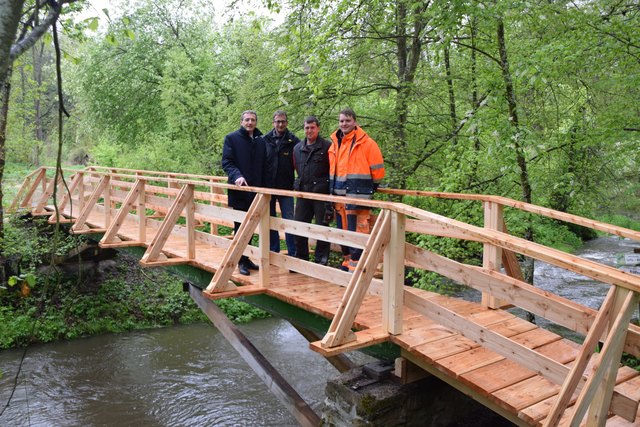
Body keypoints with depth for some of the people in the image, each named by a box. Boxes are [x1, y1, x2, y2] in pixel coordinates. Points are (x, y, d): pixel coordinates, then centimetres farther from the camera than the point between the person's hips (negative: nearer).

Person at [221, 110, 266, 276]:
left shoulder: (260, 141, 15)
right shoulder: (232, 138, 0)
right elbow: (226, 162, -8)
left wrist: (263, 187, 9)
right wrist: (237, 176, -26)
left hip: (255, 191, 5)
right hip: (239, 191, -5)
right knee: (240, 226, 0)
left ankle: (246, 258, 23)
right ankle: (241, 262, 7)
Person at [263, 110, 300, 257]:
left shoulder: (293, 141, -3)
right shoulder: (265, 140, 2)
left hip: (286, 187, -2)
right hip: (267, 187, 2)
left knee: (289, 220, -1)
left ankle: (293, 253, 8)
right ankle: (273, 251, 22)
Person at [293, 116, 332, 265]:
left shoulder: (327, 147, -3)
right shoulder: (298, 148, 14)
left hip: (321, 193, -5)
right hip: (302, 193, 5)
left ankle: (321, 261, 13)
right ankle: (301, 259, 22)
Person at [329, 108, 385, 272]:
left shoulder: (366, 143, -6)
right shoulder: (335, 143, 14)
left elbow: (377, 169, -3)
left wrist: (370, 187, 5)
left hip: (357, 195, -7)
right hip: (338, 195, 7)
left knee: (356, 232, -9)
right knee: (343, 231, 15)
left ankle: (356, 267, -3)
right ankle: (347, 262, 27)